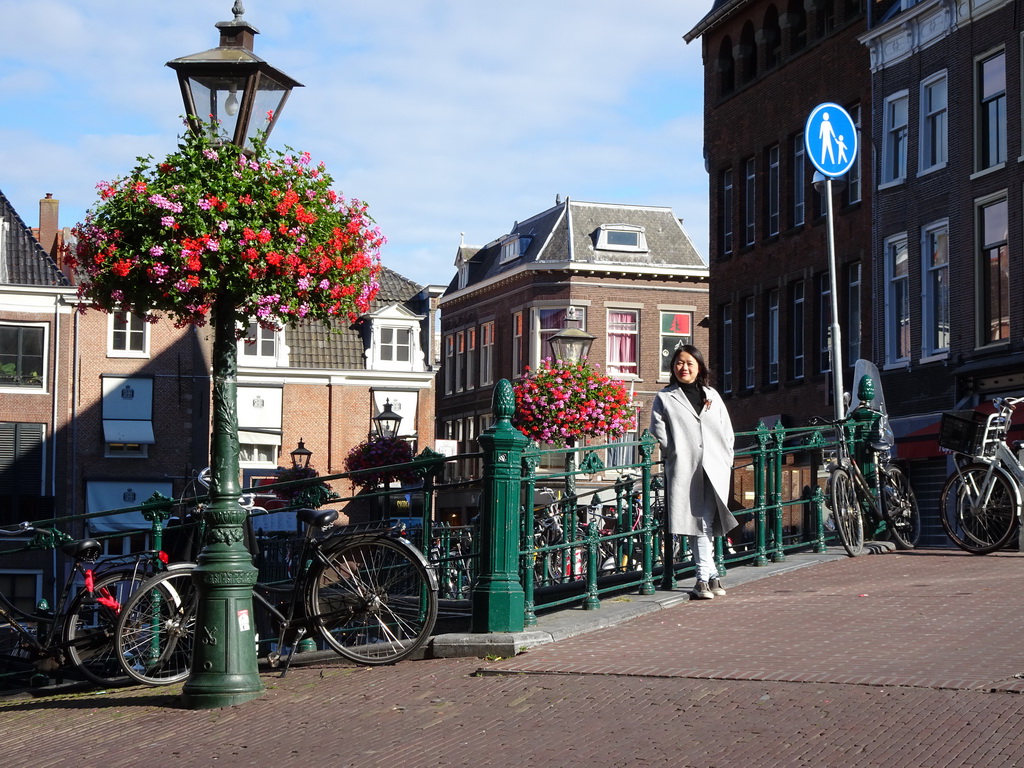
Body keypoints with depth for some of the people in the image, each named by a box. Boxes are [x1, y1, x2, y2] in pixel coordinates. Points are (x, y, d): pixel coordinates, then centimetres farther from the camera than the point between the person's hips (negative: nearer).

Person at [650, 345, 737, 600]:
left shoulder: (712, 396, 18)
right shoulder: (665, 399, 9)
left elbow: (727, 432, 18)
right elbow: (658, 434, 3)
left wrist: (726, 462, 10)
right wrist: (674, 455, -3)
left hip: (715, 470, 2)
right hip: (684, 471, -2)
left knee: (706, 525, -2)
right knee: (699, 525, -6)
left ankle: (704, 578, 5)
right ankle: (710, 576, -2)